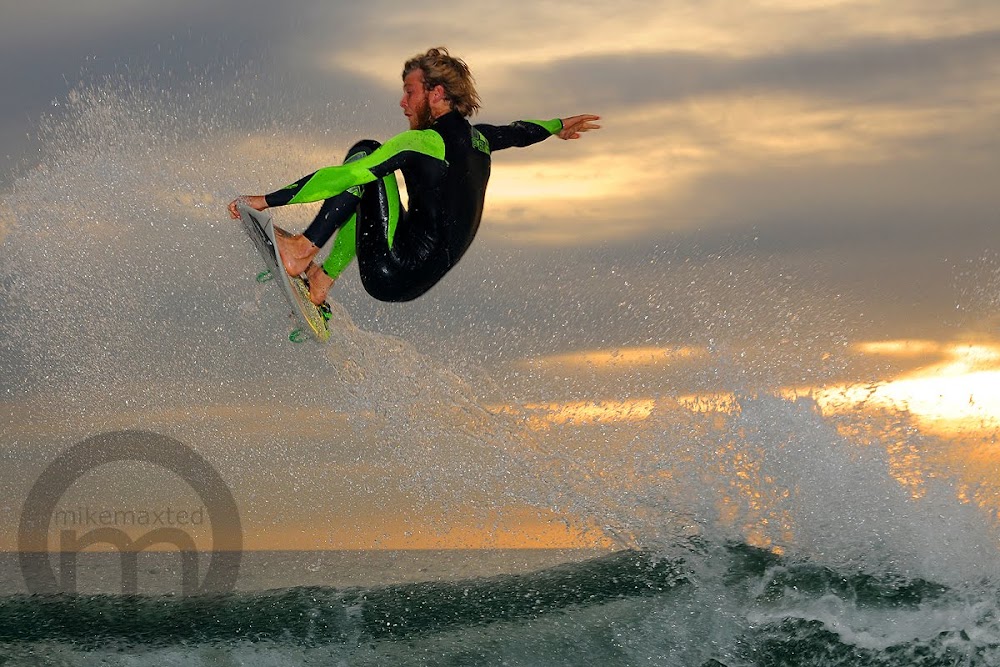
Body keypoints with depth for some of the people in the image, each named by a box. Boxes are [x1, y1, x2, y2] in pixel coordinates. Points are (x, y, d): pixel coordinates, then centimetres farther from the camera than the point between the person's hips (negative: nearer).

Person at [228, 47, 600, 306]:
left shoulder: (424, 143, -13)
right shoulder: (477, 140, 10)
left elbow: (342, 176, -18)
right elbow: (519, 132, 33)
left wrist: (267, 200, -16)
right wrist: (557, 126, 55)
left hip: (391, 274, -9)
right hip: (417, 283, 9)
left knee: (365, 154, -2)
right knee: (362, 188, 28)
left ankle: (303, 250, -11)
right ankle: (321, 280, 25)